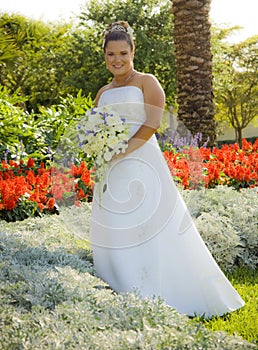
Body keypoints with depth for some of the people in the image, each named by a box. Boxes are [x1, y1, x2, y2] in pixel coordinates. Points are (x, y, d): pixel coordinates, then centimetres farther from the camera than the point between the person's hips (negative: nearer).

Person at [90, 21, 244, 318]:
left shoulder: (146, 82, 4)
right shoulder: (103, 93, 20)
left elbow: (152, 124, -9)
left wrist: (124, 150, -18)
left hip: (141, 163, -6)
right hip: (110, 170, 6)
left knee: (151, 231, -8)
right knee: (112, 235, 1)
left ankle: (161, 298, -3)